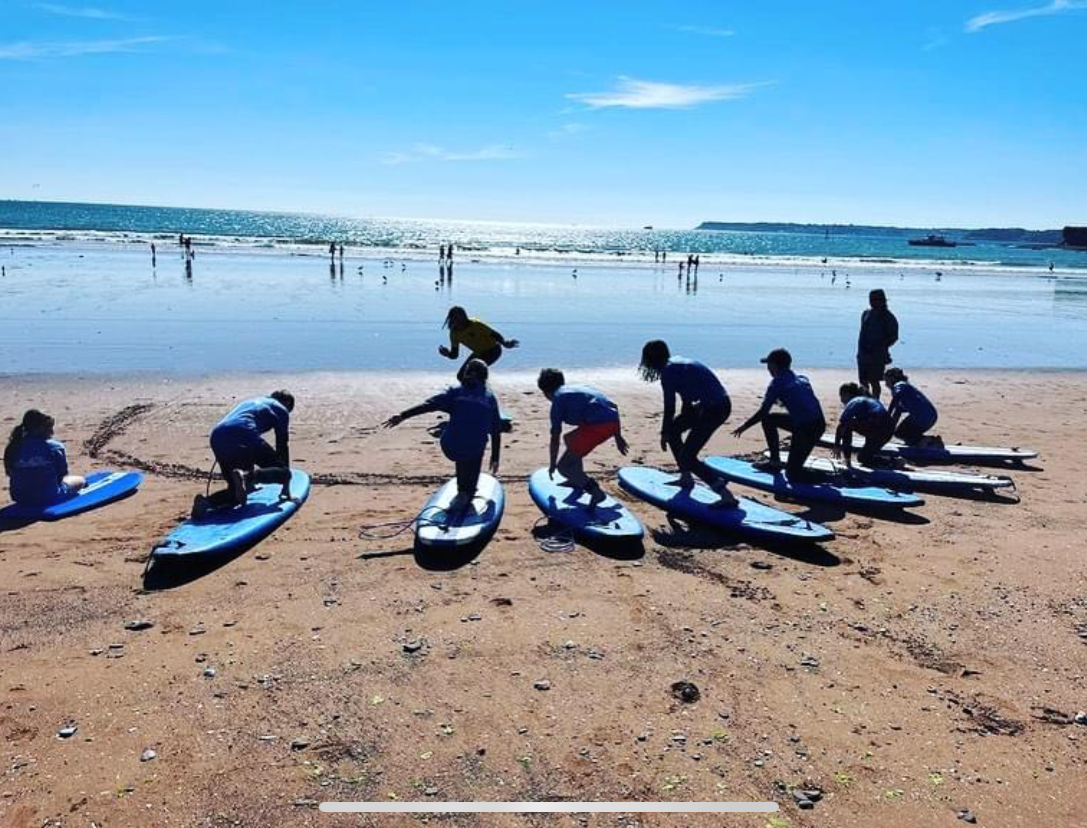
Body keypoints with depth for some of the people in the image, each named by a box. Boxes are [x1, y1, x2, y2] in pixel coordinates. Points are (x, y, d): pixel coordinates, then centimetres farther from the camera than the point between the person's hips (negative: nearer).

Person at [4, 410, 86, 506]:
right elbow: (62, 474, -7)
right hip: (49, 498, -6)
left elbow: (10, 473, 3)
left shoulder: (14, 448, -4)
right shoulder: (55, 447, -15)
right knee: (80, 480, 21)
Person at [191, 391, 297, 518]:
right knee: (284, 472, 4)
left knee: (236, 491, 18)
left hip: (217, 437, 7)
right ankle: (249, 476, -24)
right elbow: (282, 446, 15)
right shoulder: (280, 409, 19)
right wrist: (286, 488, 19)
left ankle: (205, 501, -11)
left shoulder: (251, 401, 39)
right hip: (244, 436, -7)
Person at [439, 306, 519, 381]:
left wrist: (505, 344, -47)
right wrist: (447, 353, -30)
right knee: (461, 376, 2)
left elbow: (494, 334, -28)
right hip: (479, 353, 7)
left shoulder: (476, 325, -28)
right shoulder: (454, 333, -11)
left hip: (493, 350, -7)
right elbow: (454, 355, -6)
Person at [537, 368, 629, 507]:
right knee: (570, 438, 33)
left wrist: (552, 464, 23)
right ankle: (578, 480, 37)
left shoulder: (558, 399, 10)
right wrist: (618, 437, 31)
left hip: (598, 425, -8)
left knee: (563, 466, 2)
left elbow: (555, 438, 11)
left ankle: (595, 491, -12)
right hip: (613, 422, 8)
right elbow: (613, 408, 27)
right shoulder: (579, 388, 30)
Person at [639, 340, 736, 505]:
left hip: (715, 408, -10)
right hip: (720, 403, 10)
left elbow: (669, 408, -8)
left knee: (687, 457, -6)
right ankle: (686, 478, 29)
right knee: (673, 429, 23)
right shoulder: (678, 363, 17)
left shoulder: (668, 371, -11)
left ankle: (726, 495, -15)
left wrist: (663, 433, 6)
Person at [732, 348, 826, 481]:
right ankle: (774, 461, 25)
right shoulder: (802, 378, 14)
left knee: (793, 474, 3)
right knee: (768, 419, 21)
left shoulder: (777, 383, -6)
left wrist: (744, 427, 6)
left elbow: (762, 412, -7)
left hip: (806, 429, -8)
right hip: (819, 424, 8)